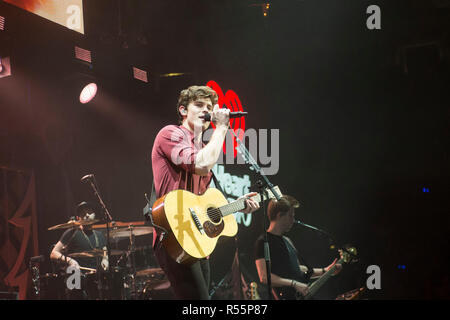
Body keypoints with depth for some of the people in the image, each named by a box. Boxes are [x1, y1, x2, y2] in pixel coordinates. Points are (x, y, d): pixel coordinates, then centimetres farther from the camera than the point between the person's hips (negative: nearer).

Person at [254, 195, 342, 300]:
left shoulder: (287, 240, 17)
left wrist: (324, 271, 20)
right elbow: (264, 277, -19)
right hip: (286, 296, -8)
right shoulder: (263, 242, -11)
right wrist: (294, 284, -18)